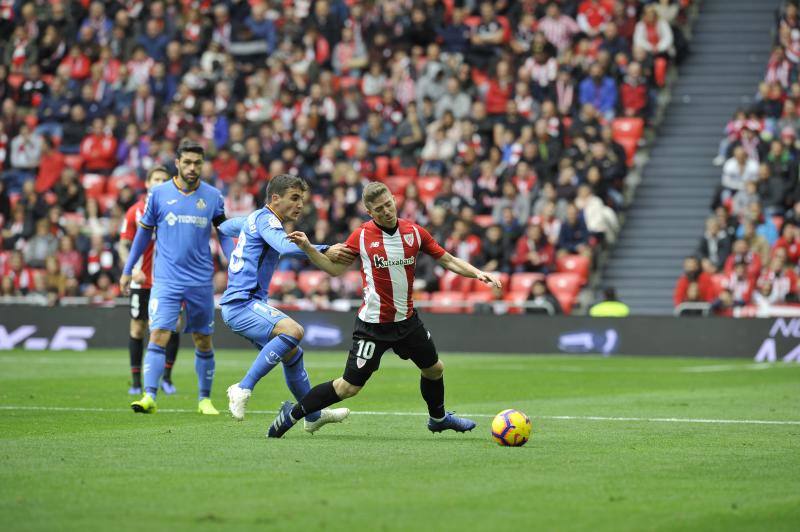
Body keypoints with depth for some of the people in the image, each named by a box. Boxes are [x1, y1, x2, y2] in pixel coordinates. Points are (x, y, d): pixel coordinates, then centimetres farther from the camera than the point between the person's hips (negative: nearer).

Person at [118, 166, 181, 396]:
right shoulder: (135, 212, -1)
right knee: (138, 328, 3)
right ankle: (136, 381, 12)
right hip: (142, 280, -1)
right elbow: (124, 245, 1)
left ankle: (166, 377, 7)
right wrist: (132, 268, -15)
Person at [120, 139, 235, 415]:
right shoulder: (159, 194, 1)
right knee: (158, 335, -15)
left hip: (201, 281, 2)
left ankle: (205, 399, 21)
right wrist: (127, 271, 13)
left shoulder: (212, 196, 3)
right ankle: (149, 397, -17)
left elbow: (224, 234, 12)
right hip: (166, 280, -2)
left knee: (203, 341, 8)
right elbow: (144, 233, 10)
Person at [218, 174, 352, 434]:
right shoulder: (265, 219, -11)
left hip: (242, 305, 11)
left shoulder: (254, 218, 19)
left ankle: (313, 416, 31)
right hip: (242, 302, -11)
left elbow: (227, 226, 38)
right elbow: (286, 246, -31)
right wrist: (325, 251, -39)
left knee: (292, 354, 18)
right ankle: (243, 389, -28)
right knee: (293, 330, -31)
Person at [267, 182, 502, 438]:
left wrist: (477, 273, -10)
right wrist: (307, 248, -13)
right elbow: (335, 268, -1)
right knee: (349, 386, -8)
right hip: (373, 324, -5)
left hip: (407, 319, 5)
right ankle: (292, 414, 6)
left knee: (434, 369, 19)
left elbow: (449, 261, 4)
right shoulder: (362, 236, -9)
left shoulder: (414, 232, -2)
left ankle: (438, 418, 47)